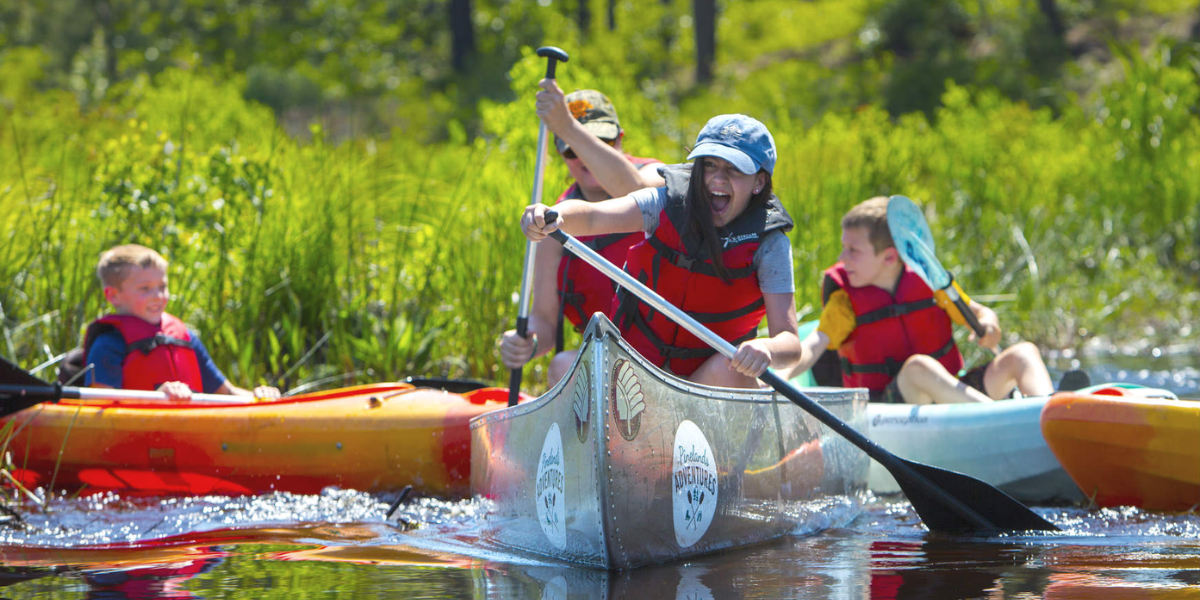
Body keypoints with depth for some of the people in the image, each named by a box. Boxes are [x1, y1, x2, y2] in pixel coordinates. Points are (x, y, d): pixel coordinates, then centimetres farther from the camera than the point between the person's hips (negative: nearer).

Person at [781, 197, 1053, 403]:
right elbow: (813, 347, -13)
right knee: (918, 366, -35)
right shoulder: (845, 301, 1)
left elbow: (980, 313, 14)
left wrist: (987, 325, -11)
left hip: (949, 394, 4)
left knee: (1022, 353, -12)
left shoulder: (928, 281, 5)